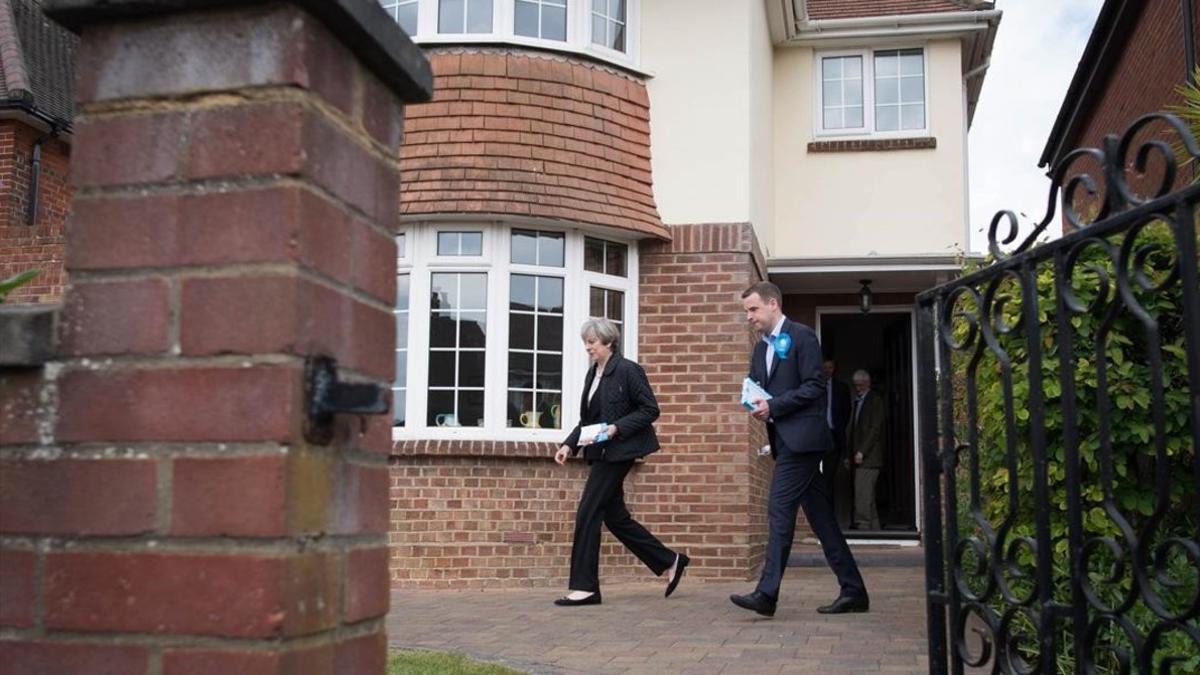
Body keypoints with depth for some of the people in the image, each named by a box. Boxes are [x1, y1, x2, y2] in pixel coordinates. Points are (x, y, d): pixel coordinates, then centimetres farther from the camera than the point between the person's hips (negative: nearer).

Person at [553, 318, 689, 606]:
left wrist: (617, 427, -21)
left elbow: (650, 409, -11)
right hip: (601, 453, 9)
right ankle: (670, 562, 25)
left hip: (618, 452, -9)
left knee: (587, 514, -8)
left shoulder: (627, 370, -11)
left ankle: (584, 587, 0)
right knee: (616, 517, 11)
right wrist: (569, 444, 4)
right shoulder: (593, 374, 12)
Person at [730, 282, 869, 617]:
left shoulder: (802, 336, -6)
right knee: (820, 516, 9)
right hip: (785, 438, 9)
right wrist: (756, 405, 0)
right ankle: (853, 591, 15)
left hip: (801, 436, -9)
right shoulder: (761, 348, 19)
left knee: (780, 509, -13)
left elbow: (815, 386, -13)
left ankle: (767, 594, -12)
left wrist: (773, 406, -17)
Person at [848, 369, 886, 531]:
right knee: (867, 495, 10)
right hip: (858, 456, 8)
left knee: (863, 494, -13)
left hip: (869, 457, -8)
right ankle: (873, 527, 14)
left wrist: (861, 452, -14)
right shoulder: (857, 402, 20)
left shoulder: (875, 401, -3)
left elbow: (875, 429, -10)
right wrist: (850, 453, 11)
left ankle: (863, 526, -12)